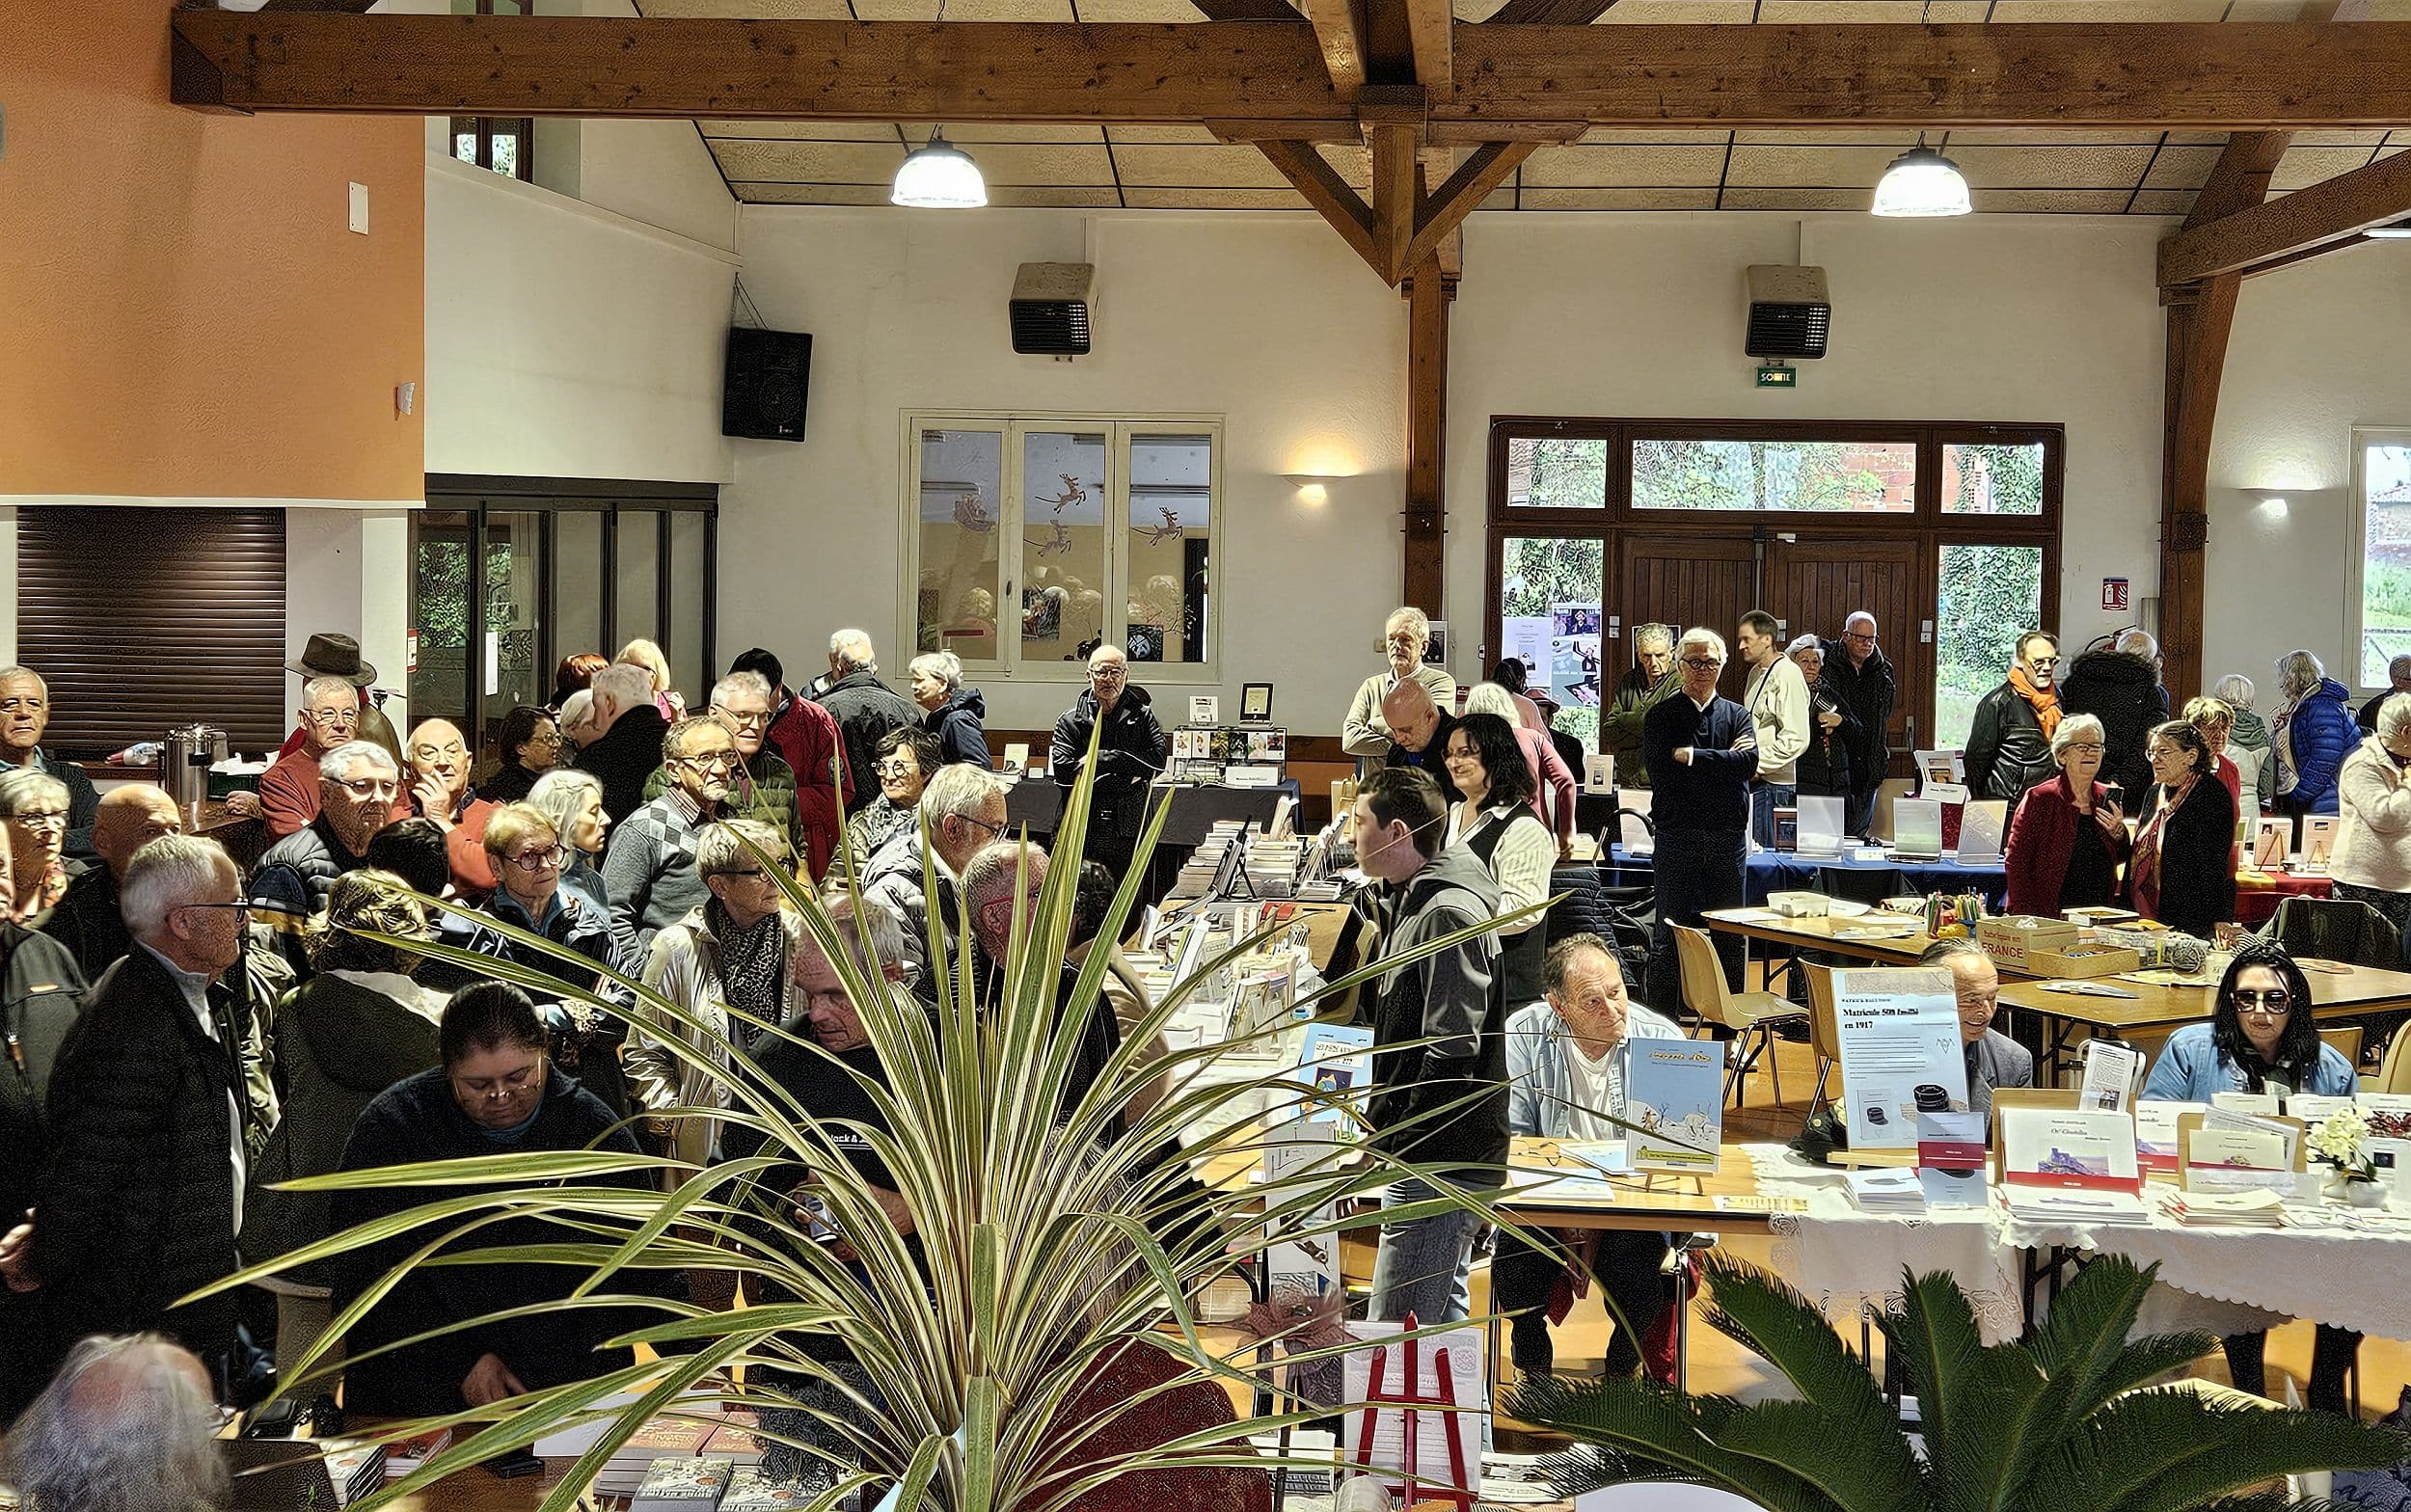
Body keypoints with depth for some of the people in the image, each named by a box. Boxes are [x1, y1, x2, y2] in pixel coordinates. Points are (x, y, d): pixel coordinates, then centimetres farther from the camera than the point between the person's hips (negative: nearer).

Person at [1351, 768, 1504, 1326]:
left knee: (1393, 1334, -11)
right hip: (1430, 1158, 11)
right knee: (1444, 1316, 18)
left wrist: (1397, 1144, -21)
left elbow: (1450, 1055, -24)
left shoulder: (1448, 914, -18)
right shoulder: (1413, 901, 13)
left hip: (1440, 1161, -11)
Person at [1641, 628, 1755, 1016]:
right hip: (1677, 835, -2)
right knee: (1668, 937, -1)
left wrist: (1691, 756, -10)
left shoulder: (1737, 715, 11)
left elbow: (1748, 764, -7)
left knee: (1729, 938, 6)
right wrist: (1723, 760, -9)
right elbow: (1663, 769, -12)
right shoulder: (1661, 717, 5)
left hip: (1728, 838, 2)